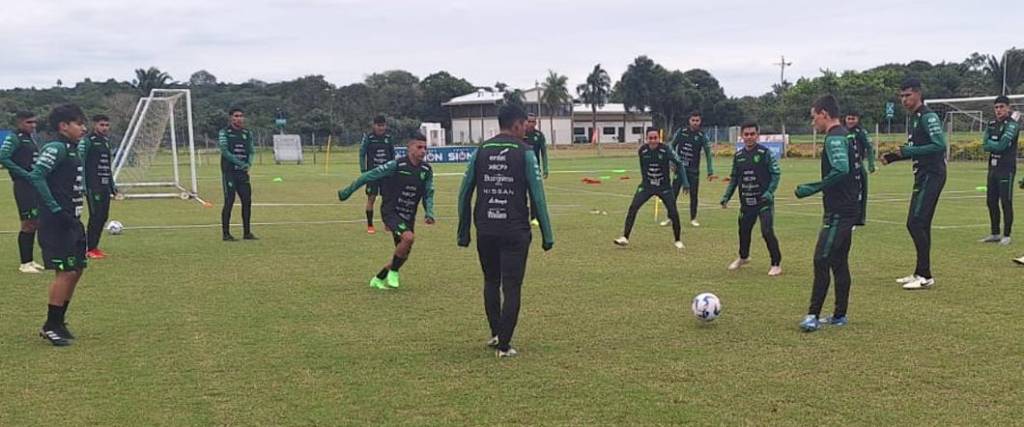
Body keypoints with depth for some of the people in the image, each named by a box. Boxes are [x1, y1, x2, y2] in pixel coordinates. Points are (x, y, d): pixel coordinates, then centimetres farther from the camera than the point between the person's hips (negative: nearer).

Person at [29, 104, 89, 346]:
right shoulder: (55, 149, -13)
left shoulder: (71, 150, 14)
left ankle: (58, 322, 23)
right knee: (65, 272, -8)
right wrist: (56, 209, -23)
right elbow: (36, 176, -23)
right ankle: (51, 327, 2)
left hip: (71, 222, 10)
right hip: (56, 223, -10)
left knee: (76, 270, 12)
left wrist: (75, 215, 16)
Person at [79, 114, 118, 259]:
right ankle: (90, 249, -2)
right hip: (93, 187, -8)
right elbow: (80, 164, -13)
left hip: (105, 186, 8)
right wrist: (83, 186, -18)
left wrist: (112, 185, 21)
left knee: (103, 216, 7)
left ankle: (94, 246, 16)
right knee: (95, 216, -9)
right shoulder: (87, 142, -7)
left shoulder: (106, 141, 17)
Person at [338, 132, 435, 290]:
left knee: (403, 255, 9)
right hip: (390, 212, -6)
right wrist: (348, 191, -3)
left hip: (408, 217, 6)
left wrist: (429, 213, -9)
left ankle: (378, 279, 32)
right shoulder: (396, 165, -15)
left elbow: (428, 194, 9)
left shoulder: (426, 170, 1)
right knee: (409, 237, -30)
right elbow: (370, 176, -8)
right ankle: (393, 272, -8)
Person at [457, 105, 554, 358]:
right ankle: (503, 345, 3)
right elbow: (537, 197, -7)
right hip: (515, 231, -4)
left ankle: (495, 334, 25)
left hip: (485, 230, 4)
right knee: (511, 287, 3)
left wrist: (464, 232, 14)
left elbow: (464, 194, 7)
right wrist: (547, 235, -1)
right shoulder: (524, 152, -4)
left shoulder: (481, 151, 6)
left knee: (491, 281, 22)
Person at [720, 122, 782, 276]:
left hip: (764, 201, -5)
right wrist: (726, 197, 8)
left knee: (767, 232, -12)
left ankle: (776, 263, 3)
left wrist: (769, 192, -20)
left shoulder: (765, 153, -9)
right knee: (744, 230, 17)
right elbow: (734, 178, 15)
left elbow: (776, 173, -8)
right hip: (746, 202, 5)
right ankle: (743, 257, 42)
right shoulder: (738, 156, 7)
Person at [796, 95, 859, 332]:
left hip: (838, 212, -10)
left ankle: (813, 316, -13)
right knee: (839, 263, 13)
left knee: (821, 261, -11)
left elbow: (841, 170, -27)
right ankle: (839, 316, 18)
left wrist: (812, 189, -22)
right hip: (847, 210, 10)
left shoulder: (835, 137, -14)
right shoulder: (842, 135, 17)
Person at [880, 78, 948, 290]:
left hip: (932, 175, -10)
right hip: (923, 176, 10)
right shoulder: (914, 118, 18)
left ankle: (925, 276, -9)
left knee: (915, 223, -13)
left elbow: (939, 145, -22)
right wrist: (894, 156, 11)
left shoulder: (928, 116, -13)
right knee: (921, 225, 13)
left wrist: (907, 151, -22)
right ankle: (920, 273, 20)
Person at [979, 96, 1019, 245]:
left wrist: (990, 144, -4)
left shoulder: (1012, 125, -9)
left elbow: (1002, 145, -19)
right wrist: (997, 145, -14)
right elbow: (985, 145, 2)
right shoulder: (992, 125, 13)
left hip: (1006, 168, -7)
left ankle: (1006, 236, 2)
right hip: (993, 167, 7)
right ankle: (995, 234, 20)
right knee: (991, 201, 10)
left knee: (1006, 202, -4)